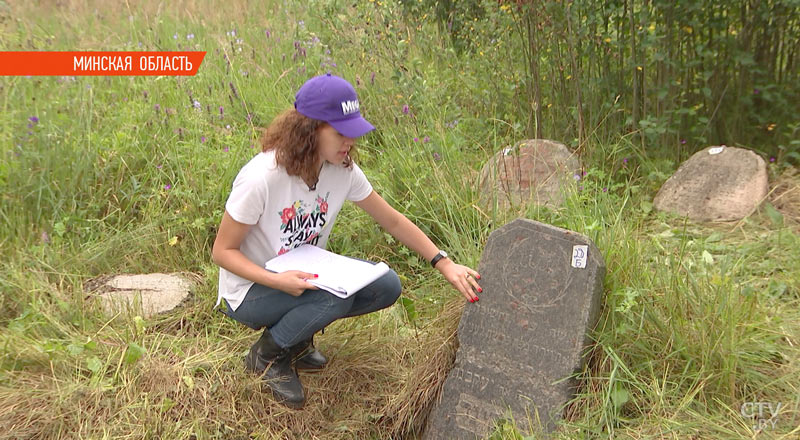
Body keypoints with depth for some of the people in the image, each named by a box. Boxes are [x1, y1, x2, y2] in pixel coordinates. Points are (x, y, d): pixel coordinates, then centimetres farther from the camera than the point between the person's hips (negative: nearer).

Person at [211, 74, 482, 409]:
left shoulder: (343, 170, -11)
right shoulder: (261, 178, -29)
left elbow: (393, 221, -2)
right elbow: (223, 251, -19)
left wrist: (445, 264, -11)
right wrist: (278, 281, -34)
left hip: (304, 277, 6)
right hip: (250, 290, -6)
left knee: (386, 286, -12)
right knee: (338, 294, -32)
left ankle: (297, 333, 7)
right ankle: (267, 355, -4)